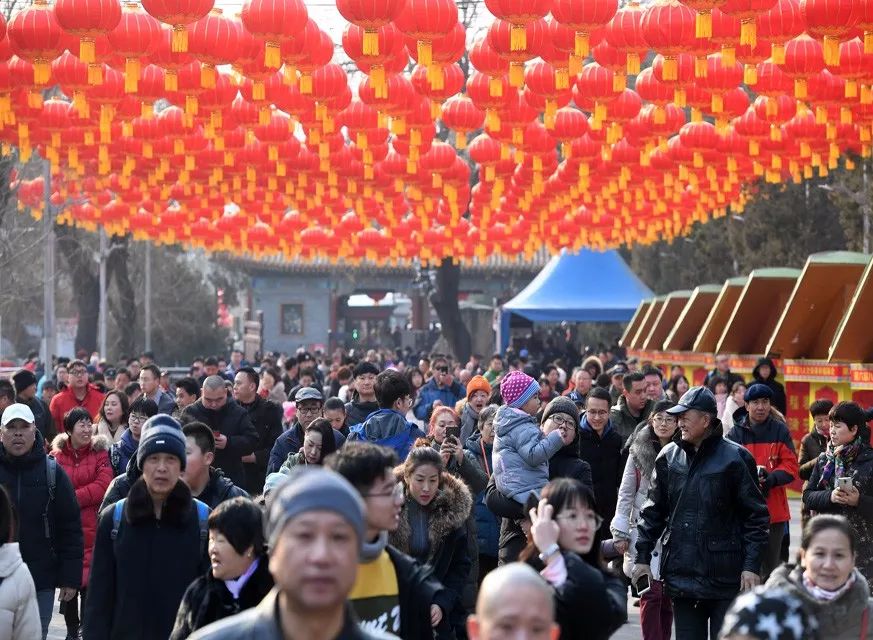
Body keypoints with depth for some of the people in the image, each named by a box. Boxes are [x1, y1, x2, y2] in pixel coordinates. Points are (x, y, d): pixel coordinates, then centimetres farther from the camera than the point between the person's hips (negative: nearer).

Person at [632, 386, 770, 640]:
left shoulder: (735, 458, -5)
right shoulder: (669, 456, 8)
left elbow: (756, 515, -5)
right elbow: (653, 511, 14)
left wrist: (752, 565, -10)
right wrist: (643, 557, 9)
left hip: (725, 578, -4)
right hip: (681, 576, 4)